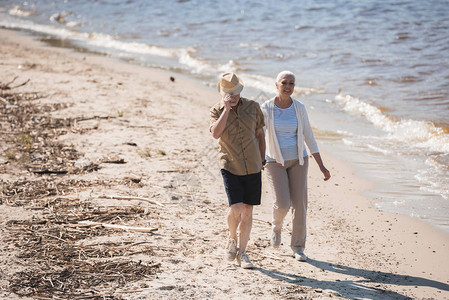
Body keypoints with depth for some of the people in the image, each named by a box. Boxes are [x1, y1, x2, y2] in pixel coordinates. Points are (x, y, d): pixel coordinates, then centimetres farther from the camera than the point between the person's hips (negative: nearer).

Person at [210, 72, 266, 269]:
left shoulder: (253, 107, 3)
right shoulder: (217, 111, -3)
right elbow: (216, 134, -22)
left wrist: (261, 162, 13)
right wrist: (227, 109, -23)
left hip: (252, 168, 2)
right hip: (230, 166, -2)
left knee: (247, 212, 5)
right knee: (236, 208, -15)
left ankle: (241, 253, 17)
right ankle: (232, 238, 16)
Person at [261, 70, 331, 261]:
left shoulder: (299, 108, -3)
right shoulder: (266, 108, -9)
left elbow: (309, 138, 2)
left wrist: (322, 166, 0)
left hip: (298, 160, 2)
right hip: (275, 161, -2)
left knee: (299, 205, -2)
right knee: (283, 204, -16)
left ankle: (298, 247, 14)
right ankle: (276, 226, 20)